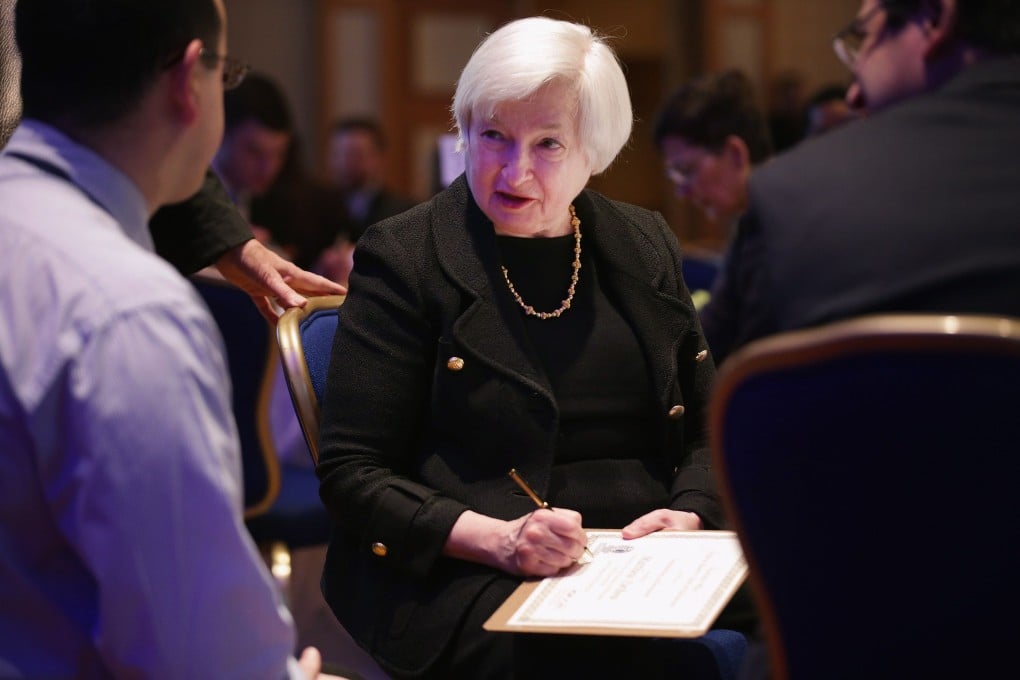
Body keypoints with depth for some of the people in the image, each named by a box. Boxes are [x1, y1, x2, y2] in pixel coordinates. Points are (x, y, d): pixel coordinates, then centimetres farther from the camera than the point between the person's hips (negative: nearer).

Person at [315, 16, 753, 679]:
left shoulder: (644, 244, 15)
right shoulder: (403, 257, 0)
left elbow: (707, 424, 20)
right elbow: (351, 475, -3)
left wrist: (690, 513, -3)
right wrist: (497, 539, -18)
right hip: (460, 580, -5)